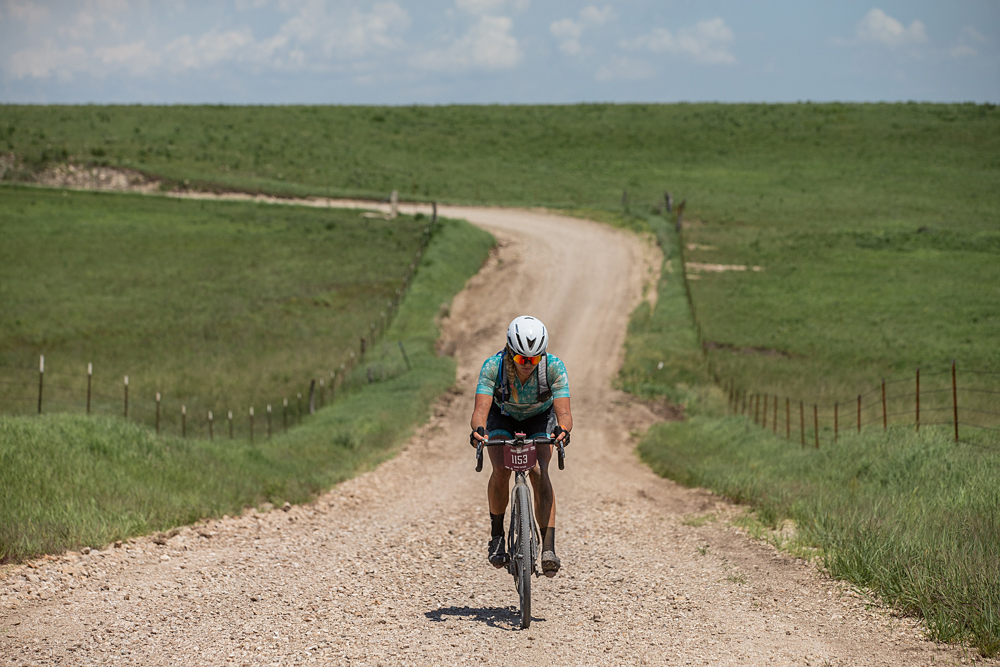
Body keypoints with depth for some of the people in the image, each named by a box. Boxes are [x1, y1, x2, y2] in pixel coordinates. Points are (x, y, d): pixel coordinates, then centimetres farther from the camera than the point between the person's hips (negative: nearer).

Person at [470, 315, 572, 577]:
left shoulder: (554, 367, -33)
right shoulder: (493, 366, -33)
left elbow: (564, 412, -40)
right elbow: (481, 408, -42)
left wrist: (562, 429, -62)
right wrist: (478, 429, -64)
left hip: (540, 418, 0)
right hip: (503, 418, 0)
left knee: (539, 472, -24)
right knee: (501, 470, -24)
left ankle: (548, 548, -24)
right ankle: (497, 534, -3)